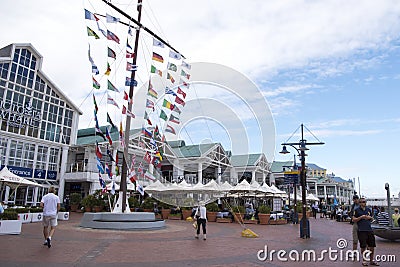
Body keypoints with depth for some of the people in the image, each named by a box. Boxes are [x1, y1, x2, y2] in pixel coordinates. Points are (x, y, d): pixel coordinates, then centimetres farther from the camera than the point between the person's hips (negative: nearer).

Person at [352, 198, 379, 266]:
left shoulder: (369, 210, 12)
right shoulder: (357, 210, -2)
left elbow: (372, 218, 21)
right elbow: (354, 220, -4)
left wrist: (370, 217, -1)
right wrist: (361, 217, -15)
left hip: (369, 230, 5)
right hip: (361, 231, -5)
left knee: (372, 246, 9)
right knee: (363, 246, 0)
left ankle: (371, 260, 24)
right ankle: (364, 260, 15)